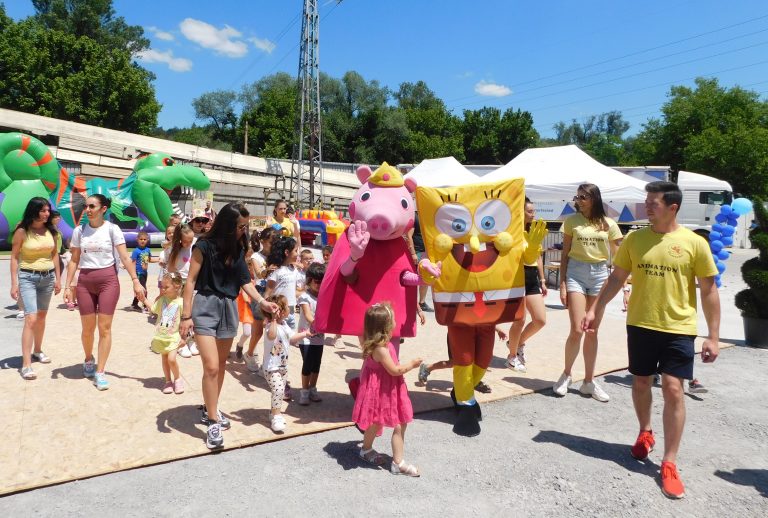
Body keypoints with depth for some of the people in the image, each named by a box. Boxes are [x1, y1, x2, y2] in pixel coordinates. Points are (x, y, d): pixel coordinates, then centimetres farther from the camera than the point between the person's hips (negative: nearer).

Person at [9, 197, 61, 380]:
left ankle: (37, 351, 35)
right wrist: (14, 284, -11)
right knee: (31, 319, -13)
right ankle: (26, 364, -11)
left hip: (48, 277, 5)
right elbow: (14, 257, -7)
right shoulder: (22, 231, -9)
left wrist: (58, 278, 9)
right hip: (27, 277, -5)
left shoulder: (50, 231, 3)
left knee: (41, 316, 16)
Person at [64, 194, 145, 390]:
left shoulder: (112, 229, -3)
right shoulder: (79, 231, 5)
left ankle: (100, 372, 5)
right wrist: (68, 286, 4)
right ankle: (89, 360, 37)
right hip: (85, 281, 3)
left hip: (108, 280, -3)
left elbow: (124, 257, -8)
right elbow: (74, 261, 9)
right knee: (88, 328, 9)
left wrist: (135, 281, -15)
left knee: (104, 327, -3)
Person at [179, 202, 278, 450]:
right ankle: (213, 422, 0)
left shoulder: (239, 249, 7)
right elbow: (191, 281, -8)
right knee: (211, 367, -11)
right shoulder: (205, 245, -9)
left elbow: (244, 281, 8)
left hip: (229, 308, 6)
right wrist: (186, 316, -11)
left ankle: (210, 410, 30)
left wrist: (262, 302, -6)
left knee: (221, 365, 12)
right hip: (206, 306, -6)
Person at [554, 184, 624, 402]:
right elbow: (565, 255, 2)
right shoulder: (572, 221, 1)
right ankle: (566, 375, 14)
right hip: (576, 273, -2)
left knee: (592, 332, 8)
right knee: (577, 330, -9)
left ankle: (589, 382, 18)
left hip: (600, 274, 2)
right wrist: (562, 284, -4)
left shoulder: (608, 224, 4)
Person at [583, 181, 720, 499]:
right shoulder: (634, 239, 0)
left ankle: (669, 464, 7)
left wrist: (713, 336, -5)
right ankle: (645, 433, 40)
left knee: (673, 390, -5)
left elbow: (709, 290, -3)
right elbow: (617, 278, 7)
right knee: (641, 383, 14)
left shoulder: (694, 243, -7)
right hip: (640, 324, 3)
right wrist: (595, 309, 3)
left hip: (678, 329, -3)